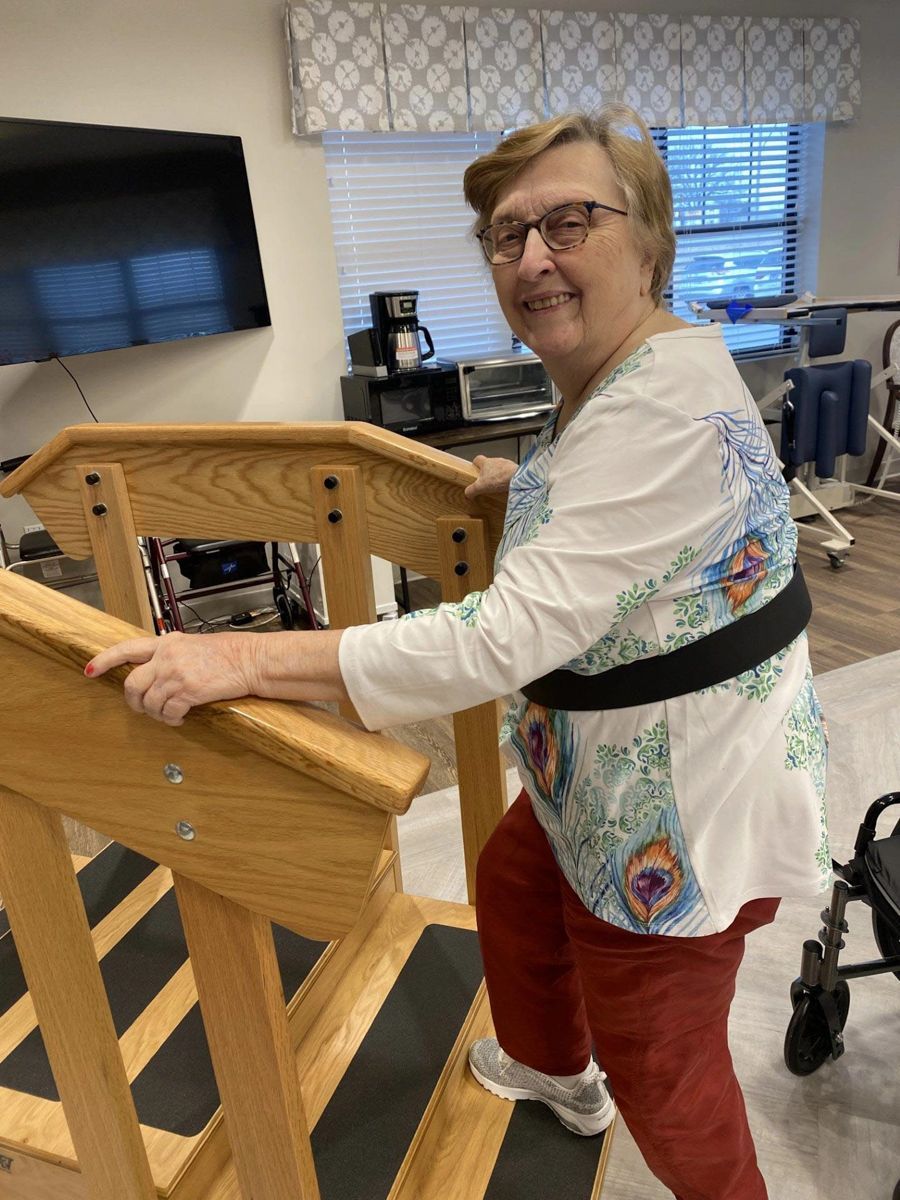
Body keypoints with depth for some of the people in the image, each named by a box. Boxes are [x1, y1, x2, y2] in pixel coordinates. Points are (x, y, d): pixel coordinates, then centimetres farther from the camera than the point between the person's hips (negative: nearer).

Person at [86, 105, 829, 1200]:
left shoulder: (661, 409, -30)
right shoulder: (610, 380, 4)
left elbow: (511, 636, -38)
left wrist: (247, 659, -38)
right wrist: (522, 482, 16)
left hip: (687, 799, -10)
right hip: (609, 769, 11)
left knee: (659, 1063, 11)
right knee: (515, 887, 30)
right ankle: (554, 1070, 61)